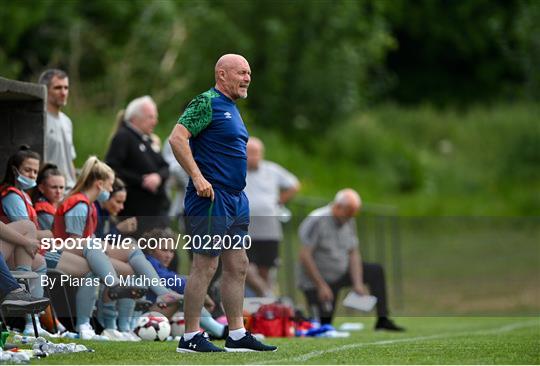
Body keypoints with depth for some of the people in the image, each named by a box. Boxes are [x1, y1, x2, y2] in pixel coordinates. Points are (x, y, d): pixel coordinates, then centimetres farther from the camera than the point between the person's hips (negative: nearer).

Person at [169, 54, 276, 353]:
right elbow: (177, 138, -20)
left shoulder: (232, 108, 19)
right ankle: (190, 337, -4)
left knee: (237, 267, 10)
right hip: (211, 197, -10)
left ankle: (237, 335, 15)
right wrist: (198, 177, -24)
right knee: (205, 265, -8)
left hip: (235, 199, 10)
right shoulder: (207, 103, -10)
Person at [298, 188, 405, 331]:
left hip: (340, 273, 7)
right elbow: (305, 256, -24)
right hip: (317, 279, -7)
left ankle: (382, 319, 1)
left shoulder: (349, 222, 1)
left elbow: (353, 254, 6)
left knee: (376, 271, 2)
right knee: (325, 324, -13)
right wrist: (321, 286, -23)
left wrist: (357, 284, -6)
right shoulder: (317, 221, -22)